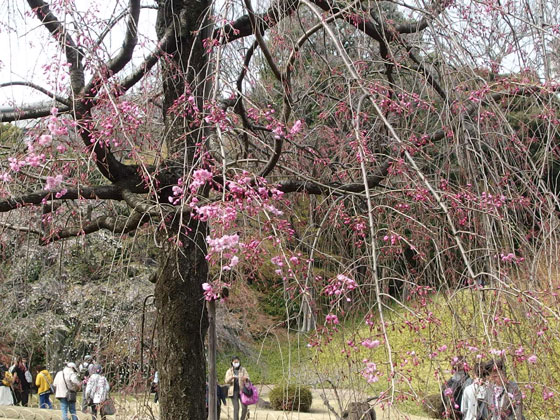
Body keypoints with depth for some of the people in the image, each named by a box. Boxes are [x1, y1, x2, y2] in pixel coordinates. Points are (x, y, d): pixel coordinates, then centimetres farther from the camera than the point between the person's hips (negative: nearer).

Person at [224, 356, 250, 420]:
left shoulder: (243, 369, 9)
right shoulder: (229, 371, 8)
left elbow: (247, 377, -2)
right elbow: (226, 381, -3)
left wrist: (245, 378, -27)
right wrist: (231, 377, -24)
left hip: (242, 390, 1)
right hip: (234, 391, -1)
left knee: (244, 407, -8)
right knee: (236, 408, -7)